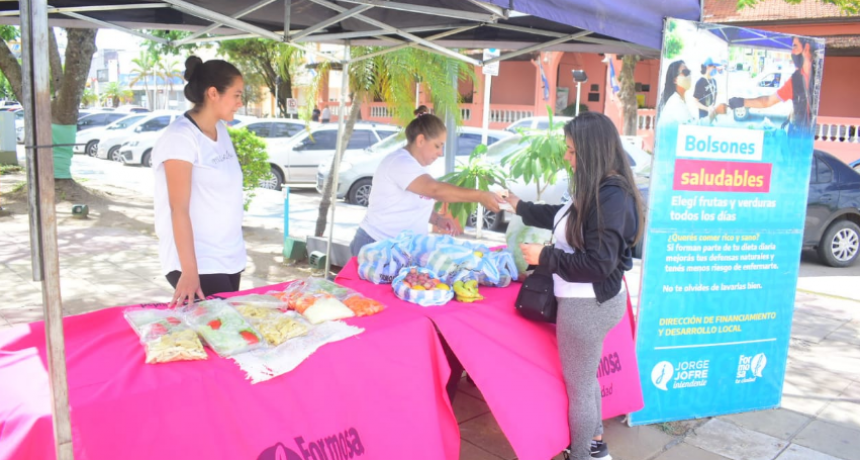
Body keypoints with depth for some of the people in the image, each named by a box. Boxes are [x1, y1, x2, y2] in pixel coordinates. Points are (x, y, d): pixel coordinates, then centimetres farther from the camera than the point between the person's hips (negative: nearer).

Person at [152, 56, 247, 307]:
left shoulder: (221, 131, 8)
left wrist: (235, 248, 16)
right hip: (198, 262, -8)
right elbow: (179, 209, -20)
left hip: (230, 257, 8)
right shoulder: (181, 137, -15)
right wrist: (189, 271, -24)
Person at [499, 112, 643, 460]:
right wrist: (521, 207, 28)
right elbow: (565, 218, 22)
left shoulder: (612, 197, -25)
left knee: (578, 385, 8)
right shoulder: (598, 192, 4)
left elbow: (598, 264, -27)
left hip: (588, 305, -10)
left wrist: (545, 256, -19)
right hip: (588, 302, 10)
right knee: (585, 378, 25)